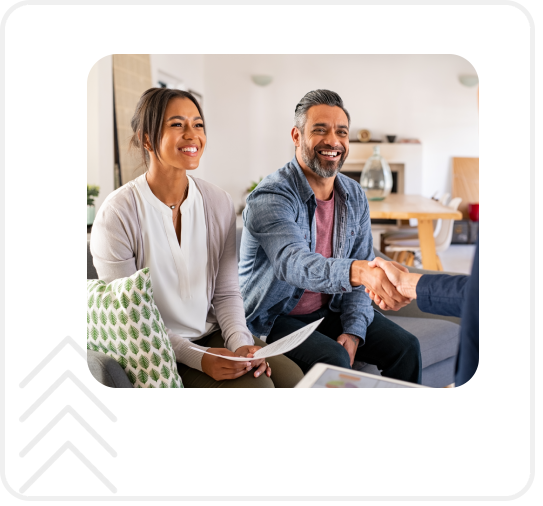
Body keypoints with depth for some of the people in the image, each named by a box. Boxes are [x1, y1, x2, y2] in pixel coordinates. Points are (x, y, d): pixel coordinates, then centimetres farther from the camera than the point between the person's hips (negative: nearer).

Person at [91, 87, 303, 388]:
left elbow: (226, 293, 5)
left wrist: (241, 343, -13)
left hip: (214, 336, 5)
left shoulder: (219, 203, 2)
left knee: (293, 377, -17)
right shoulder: (117, 214, -13)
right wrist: (197, 358, -21)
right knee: (255, 387, -24)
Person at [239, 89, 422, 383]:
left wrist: (354, 329, -10)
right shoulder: (269, 197, -21)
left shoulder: (354, 196, 1)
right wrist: (358, 271, -57)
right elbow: (293, 262, -39)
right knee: (333, 360, -30)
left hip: (331, 309, 6)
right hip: (276, 317, -6)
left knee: (405, 347, -7)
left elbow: (361, 273, 3)